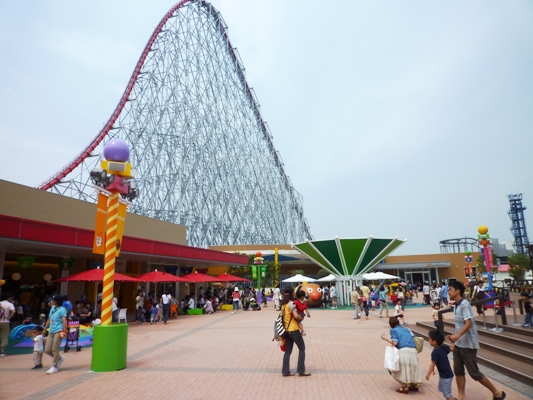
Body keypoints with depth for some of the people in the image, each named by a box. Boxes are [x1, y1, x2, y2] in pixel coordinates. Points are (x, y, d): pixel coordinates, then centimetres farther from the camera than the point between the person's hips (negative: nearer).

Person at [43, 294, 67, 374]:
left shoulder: (62, 309, -7)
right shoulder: (52, 309, 19)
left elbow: (64, 321, -15)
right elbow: (49, 320, 27)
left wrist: (64, 331, -24)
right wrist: (45, 329, 26)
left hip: (58, 331, -8)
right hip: (51, 332, 8)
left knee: (54, 350, -6)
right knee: (47, 350, 5)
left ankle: (54, 367, 6)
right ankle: (60, 358, 26)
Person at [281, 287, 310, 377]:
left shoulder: (283, 304, 10)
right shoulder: (291, 303, -15)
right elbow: (296, 316, -23)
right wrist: (301, 318, -6)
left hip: (287, 330, 8)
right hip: (294, 329, -8)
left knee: (288, 350, 12)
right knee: (302, 348, 5)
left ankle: (285, 371, 12)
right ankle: (301, 371, 6)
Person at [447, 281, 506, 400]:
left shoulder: (464, 305, -20)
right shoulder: (456, 306, 7)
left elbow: (468, 323, -29)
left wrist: (457, 336, -40)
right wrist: (455, 338, 14)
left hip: (468, 345, -8)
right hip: (458, 344, 8)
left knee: (474, 372, 4)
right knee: (458, 371, 9)